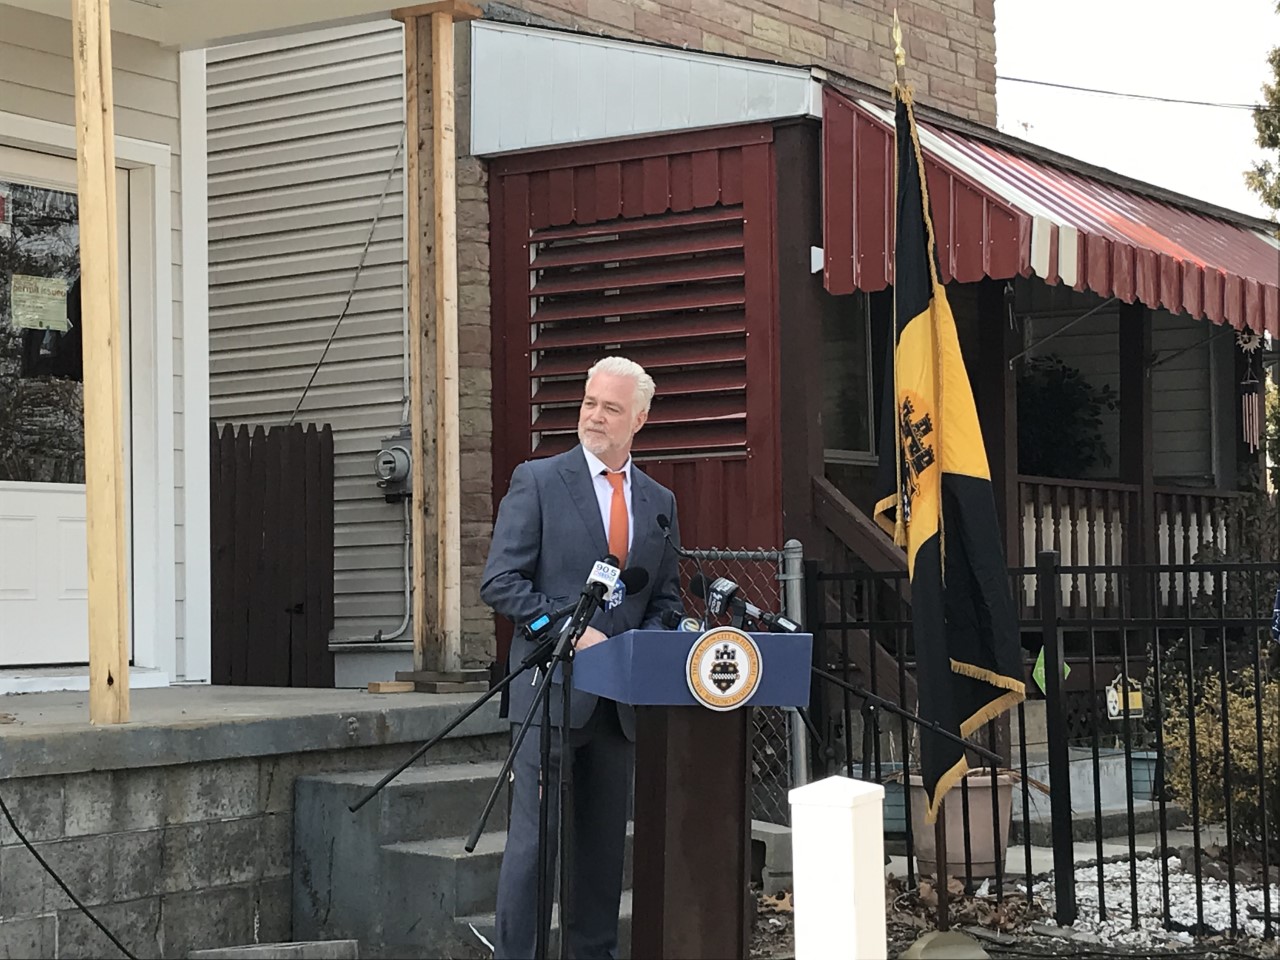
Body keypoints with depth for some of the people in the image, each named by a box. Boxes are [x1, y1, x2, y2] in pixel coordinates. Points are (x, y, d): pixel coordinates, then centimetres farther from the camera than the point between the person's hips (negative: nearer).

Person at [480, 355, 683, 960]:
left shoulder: (659, 502, 13)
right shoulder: (537, 481, -2)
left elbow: (667, 597, 17)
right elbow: (500, 582, -7)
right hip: (552, 686, -5)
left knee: (605, 840, 11)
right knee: (534, 836, -6)